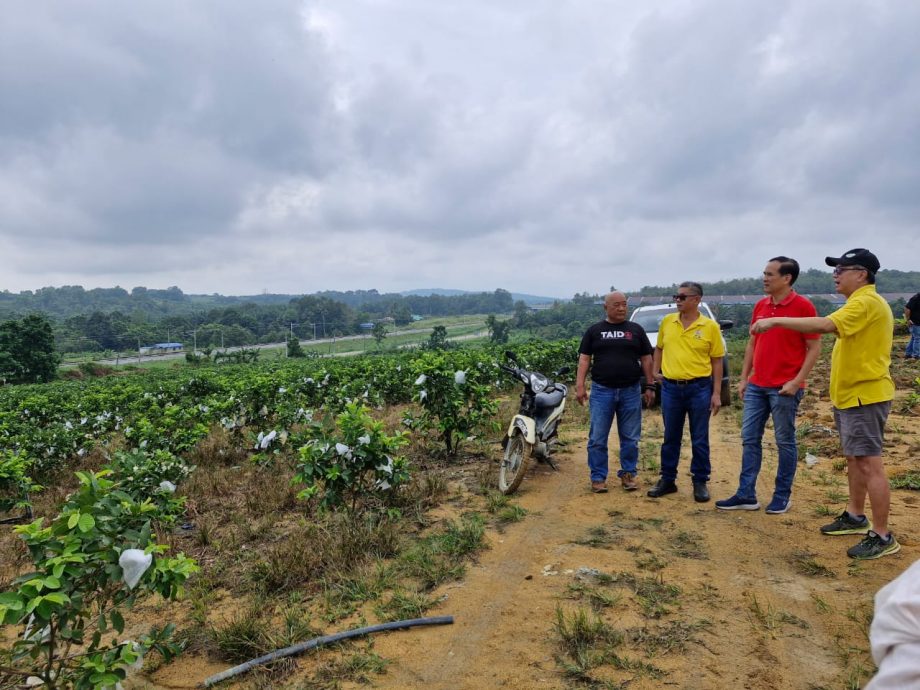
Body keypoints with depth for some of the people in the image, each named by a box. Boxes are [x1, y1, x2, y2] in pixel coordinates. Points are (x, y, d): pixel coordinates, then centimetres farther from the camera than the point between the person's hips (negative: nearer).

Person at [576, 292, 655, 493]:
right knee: (597, 438, 1)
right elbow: (584, 358, 2)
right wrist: (580, 385, -7)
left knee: (630, 438, 8)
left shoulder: (636, 330, 8)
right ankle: (598, 477, 10)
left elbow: (646, 359, 9)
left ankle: (628, 473, 21)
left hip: (631, 391, 1)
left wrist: (650, 386, 4)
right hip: (602, 391, -1)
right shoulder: (594, 331, 6)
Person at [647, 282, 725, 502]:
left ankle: (700, 482, 19)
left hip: (699, 388, -2)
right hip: (670, 387, 3)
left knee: (700, 439, 6)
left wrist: (716, 393, -4)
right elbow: (659, 348, 19)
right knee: (670, 438, 12)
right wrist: (655, 371, 9)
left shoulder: (710, 326, -4)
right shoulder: (667, 321, 4)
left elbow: (717, 361, -1)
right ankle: (667, 480, 23)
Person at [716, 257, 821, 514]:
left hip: (784, 388, -6)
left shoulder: (803, 306, -9)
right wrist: (744, 378, 11)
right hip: (756, 386, 7)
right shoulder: (760, 306, 10)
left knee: (785, 441, 6)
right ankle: (746, 495, 15)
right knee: (750, 439, 8)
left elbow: (814, 348, -9)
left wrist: (797, 380, -17)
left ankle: (782, 496, 18)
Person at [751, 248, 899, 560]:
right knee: (854, 458, 18)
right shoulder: (861, 303, 17)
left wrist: (776, 320, -32)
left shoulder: (867, 302, -18)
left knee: (869, 464, -8)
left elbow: (825, 325, -34)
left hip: (864, 396, -11)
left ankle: (882, 537, -1)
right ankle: (855, 516, 31)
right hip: (851, 395, 11)